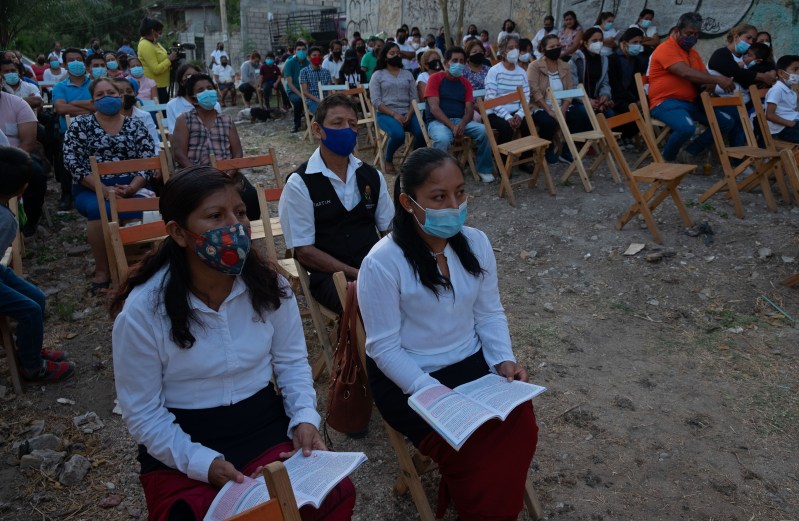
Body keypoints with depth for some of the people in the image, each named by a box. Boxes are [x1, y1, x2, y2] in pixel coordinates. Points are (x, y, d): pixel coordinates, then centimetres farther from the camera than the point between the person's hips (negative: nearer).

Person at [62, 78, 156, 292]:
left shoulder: (135, 126, 11)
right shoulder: (80, 125, 7)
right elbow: (72, 163, -3)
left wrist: (130, 189, -17)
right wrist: (104, 190, -17)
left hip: (130, 188, 1)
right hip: (91, 189, -1)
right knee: (99, 210, -36)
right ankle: (102, 270, -18)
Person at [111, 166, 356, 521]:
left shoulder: (269, 286, -6)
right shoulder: (141, 311, -15)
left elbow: (292, 361, 5)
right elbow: (143, 414, -10)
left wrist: (304, 418, -13)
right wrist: (204, 463, -20)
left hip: (265, 426, 2)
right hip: (183, 446, -2)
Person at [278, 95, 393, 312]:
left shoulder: (371, 176, 12)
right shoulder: (299, 184, -4)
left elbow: (390, 229, 13)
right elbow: (304, 251, -6)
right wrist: (357, 275, -15)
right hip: (328, 275, -5)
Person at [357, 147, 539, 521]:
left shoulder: (476, 243, -2)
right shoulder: (382, 263, -19)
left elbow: (489, 313, 6)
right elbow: (384, 347, -16)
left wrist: (504, 359, -10)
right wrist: (431, 391, -25)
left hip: (472, 363, 5)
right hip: (406, 380, -5)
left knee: (518, 425, -17)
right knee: (473, 447, -21)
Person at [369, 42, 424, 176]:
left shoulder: (407, 74, 16)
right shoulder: (378, 75, 5)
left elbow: (414, 98, 9)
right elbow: (376, 101, -5)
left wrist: (409, 115, -11)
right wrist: (394, 115, -16)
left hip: (407, 113, 3)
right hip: (386, 114, -3)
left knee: (422, 132, -27)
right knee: (398, 134, -35)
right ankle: (388, 160, -4)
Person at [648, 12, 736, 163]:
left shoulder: (693, 52, 18)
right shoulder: (666, 49, -11)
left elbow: (704, 75, 17)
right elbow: (686, 73, -24)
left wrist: (709, 86, -8)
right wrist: (717, 80, -25)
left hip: (691, 102, 9)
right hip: (666, 102, -9)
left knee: (727, 122, 0)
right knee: (687, 127, -38)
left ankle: (690, 154, 5)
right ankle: (668, 159, -9)